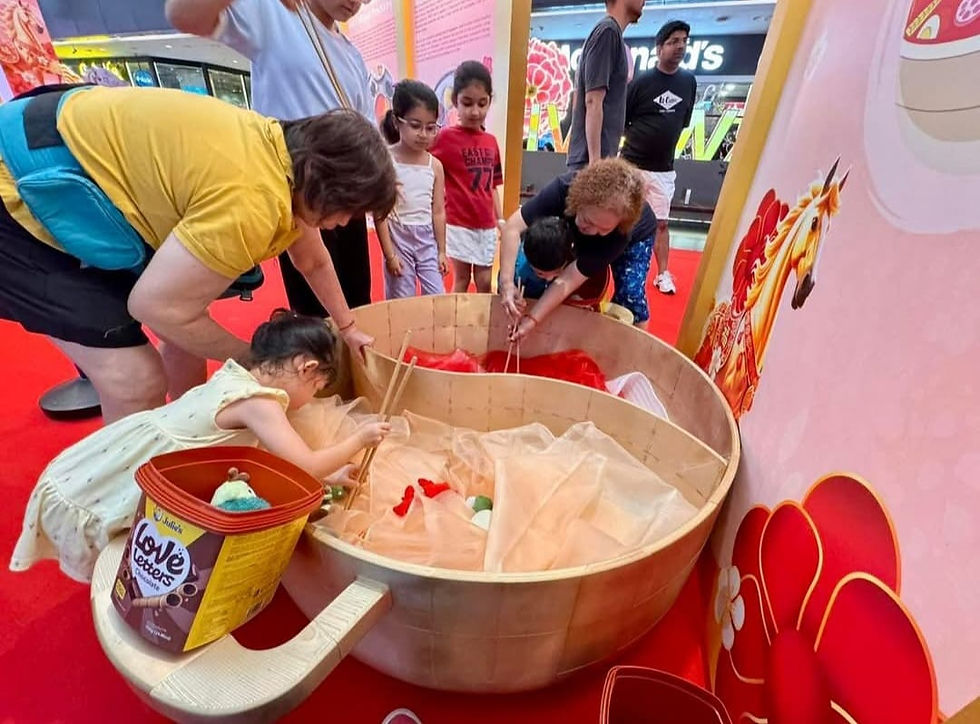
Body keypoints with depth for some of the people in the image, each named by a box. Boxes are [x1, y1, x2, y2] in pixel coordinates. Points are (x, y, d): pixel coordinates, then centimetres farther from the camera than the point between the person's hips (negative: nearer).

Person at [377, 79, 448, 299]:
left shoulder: (435, 165, 2)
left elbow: (438, 211, 5)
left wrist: (442, 251, 4)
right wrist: (389, 255, -10)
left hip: (427, 239, 3)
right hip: (398, 238, -3)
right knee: (401, 302, 6)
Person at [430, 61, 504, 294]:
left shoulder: (492, 141, 8)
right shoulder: (446, 137, -7)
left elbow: (493, 186, 12)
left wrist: (500, 218, 9)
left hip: (487, 225, 4)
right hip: (458, 223, -4)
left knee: (485, 283, 11)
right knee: (461, 279, 7)